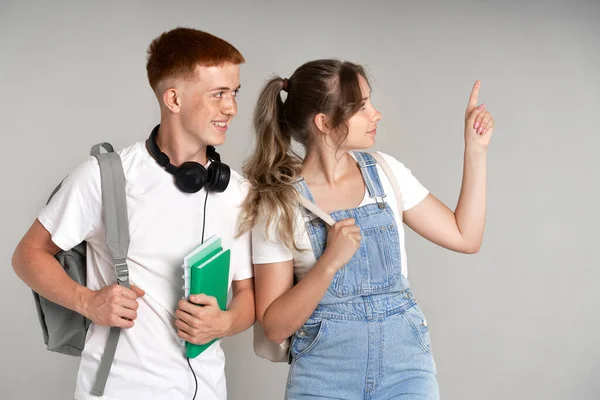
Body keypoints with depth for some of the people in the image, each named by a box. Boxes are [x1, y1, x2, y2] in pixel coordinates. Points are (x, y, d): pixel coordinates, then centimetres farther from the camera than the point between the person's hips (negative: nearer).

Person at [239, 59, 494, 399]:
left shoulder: (385, 173, 0)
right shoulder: (279, 203, -9)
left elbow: (466, 237, 3)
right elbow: (275, 326, -11)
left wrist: (476, 150, -1)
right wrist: (330, 262, -23)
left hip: (405, 362, 3)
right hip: (326, 373, -3)